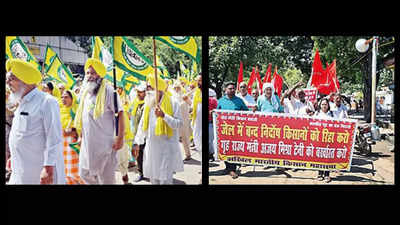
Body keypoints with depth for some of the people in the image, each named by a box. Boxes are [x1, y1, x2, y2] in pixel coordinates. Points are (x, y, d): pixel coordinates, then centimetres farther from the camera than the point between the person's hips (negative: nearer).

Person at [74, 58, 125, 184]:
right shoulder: (86, 93, 12)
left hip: (104, 143, -7)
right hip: (88, 143, 7)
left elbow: (120, 114, -15)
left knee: (106, 177, 3)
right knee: (84, 174, 14)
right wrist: (81, 135, 17)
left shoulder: (108, 91, -11)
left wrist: (120, 138, -20)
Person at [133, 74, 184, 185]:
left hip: (167, 147, -5)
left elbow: (179, 124, -12)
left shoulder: (172, 103, -7)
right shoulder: (148, 103, 10)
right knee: (153, 178, 12)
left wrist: (164, 116, -24)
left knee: (165, 179, -3)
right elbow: (142, 124, 16)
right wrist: (137, 142, 13)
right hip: (151, 147, 6)